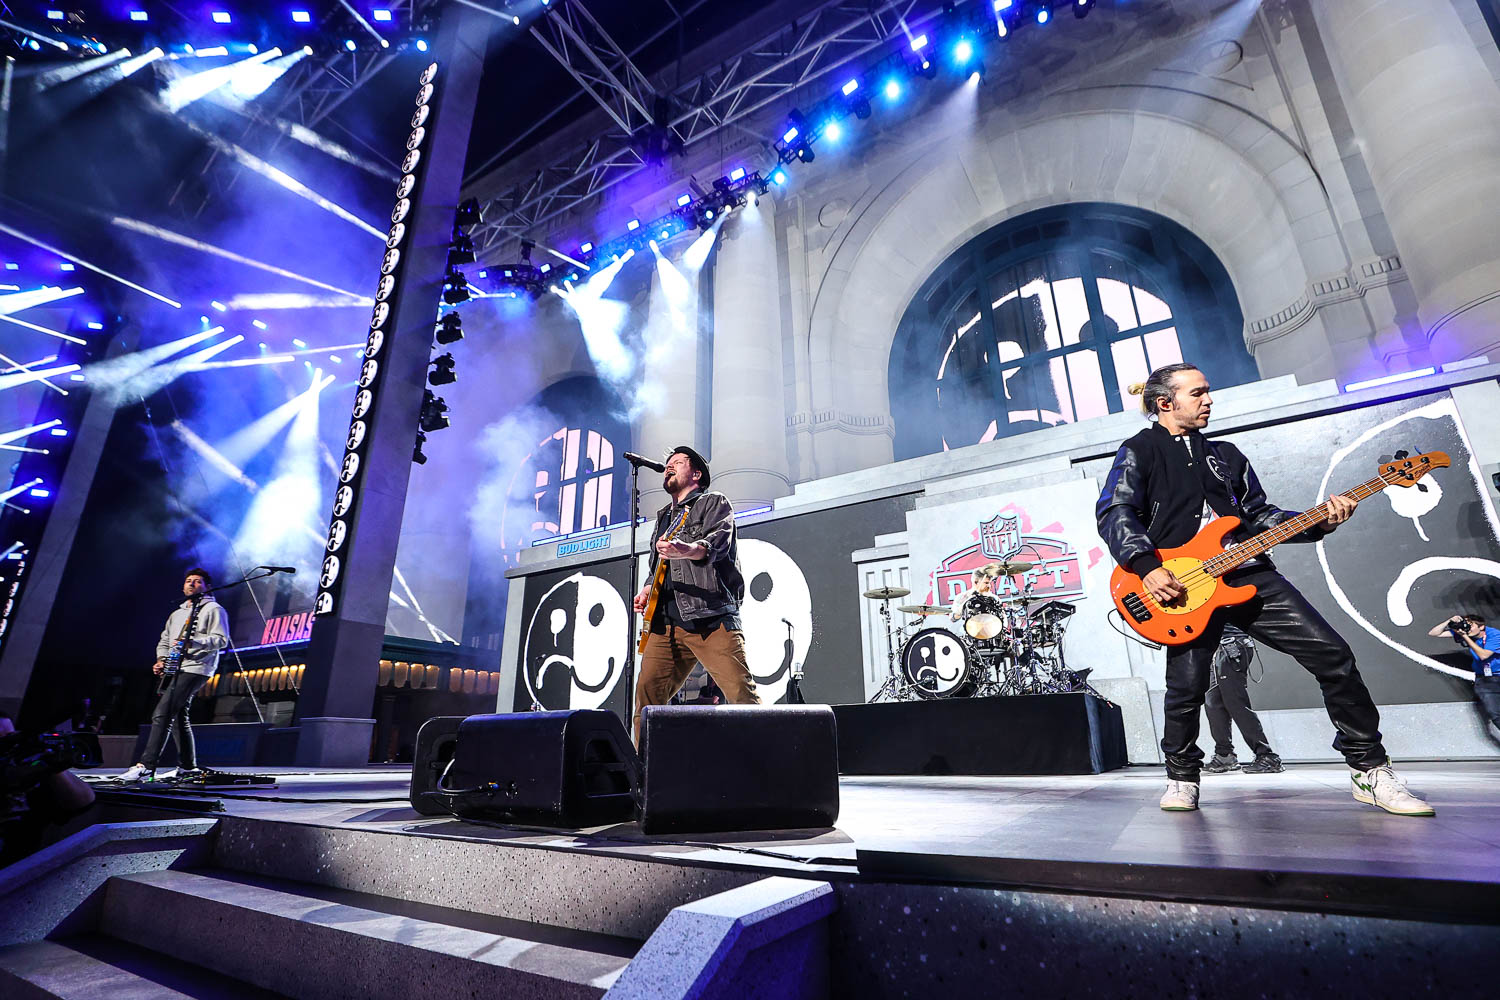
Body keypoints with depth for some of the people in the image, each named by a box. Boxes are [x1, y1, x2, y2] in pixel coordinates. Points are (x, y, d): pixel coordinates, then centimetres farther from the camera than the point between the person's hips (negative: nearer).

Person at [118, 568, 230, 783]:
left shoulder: (213, 609, -1)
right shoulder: (176, 614, 25)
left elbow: (221, 640, -11)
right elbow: (164, 640, 26)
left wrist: (193, 643, -24)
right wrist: (161, 659, 7)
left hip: (195, 668, -9)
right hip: (174, 669, 9)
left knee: (161, 714, -16)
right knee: (178, 716, 11)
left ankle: (145, 766, -17)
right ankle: (188, 766, 19)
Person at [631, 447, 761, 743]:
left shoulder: (714, 502, 8)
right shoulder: (664, 517, 30)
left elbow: (717, 541, -13)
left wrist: (687, 550, -35)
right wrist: (647, 589, 16)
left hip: (712, 618, -6)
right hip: (665, 622, 7)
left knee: (742, 695, -14)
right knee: (646, 697, -2)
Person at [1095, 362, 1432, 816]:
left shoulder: (1227, 455, 22)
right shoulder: (1139, 452, 3)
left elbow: (1259, 516, 20)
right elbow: (1114, 513, -10)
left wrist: (1319, 523, 3)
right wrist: (1147, 566, -22)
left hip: (1248, 573, 6)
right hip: (1182, 584, -5)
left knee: (1332, 654, -2)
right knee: (1186, 687, -10)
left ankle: (1369, 770, 16)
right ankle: (1181, 778, 14)